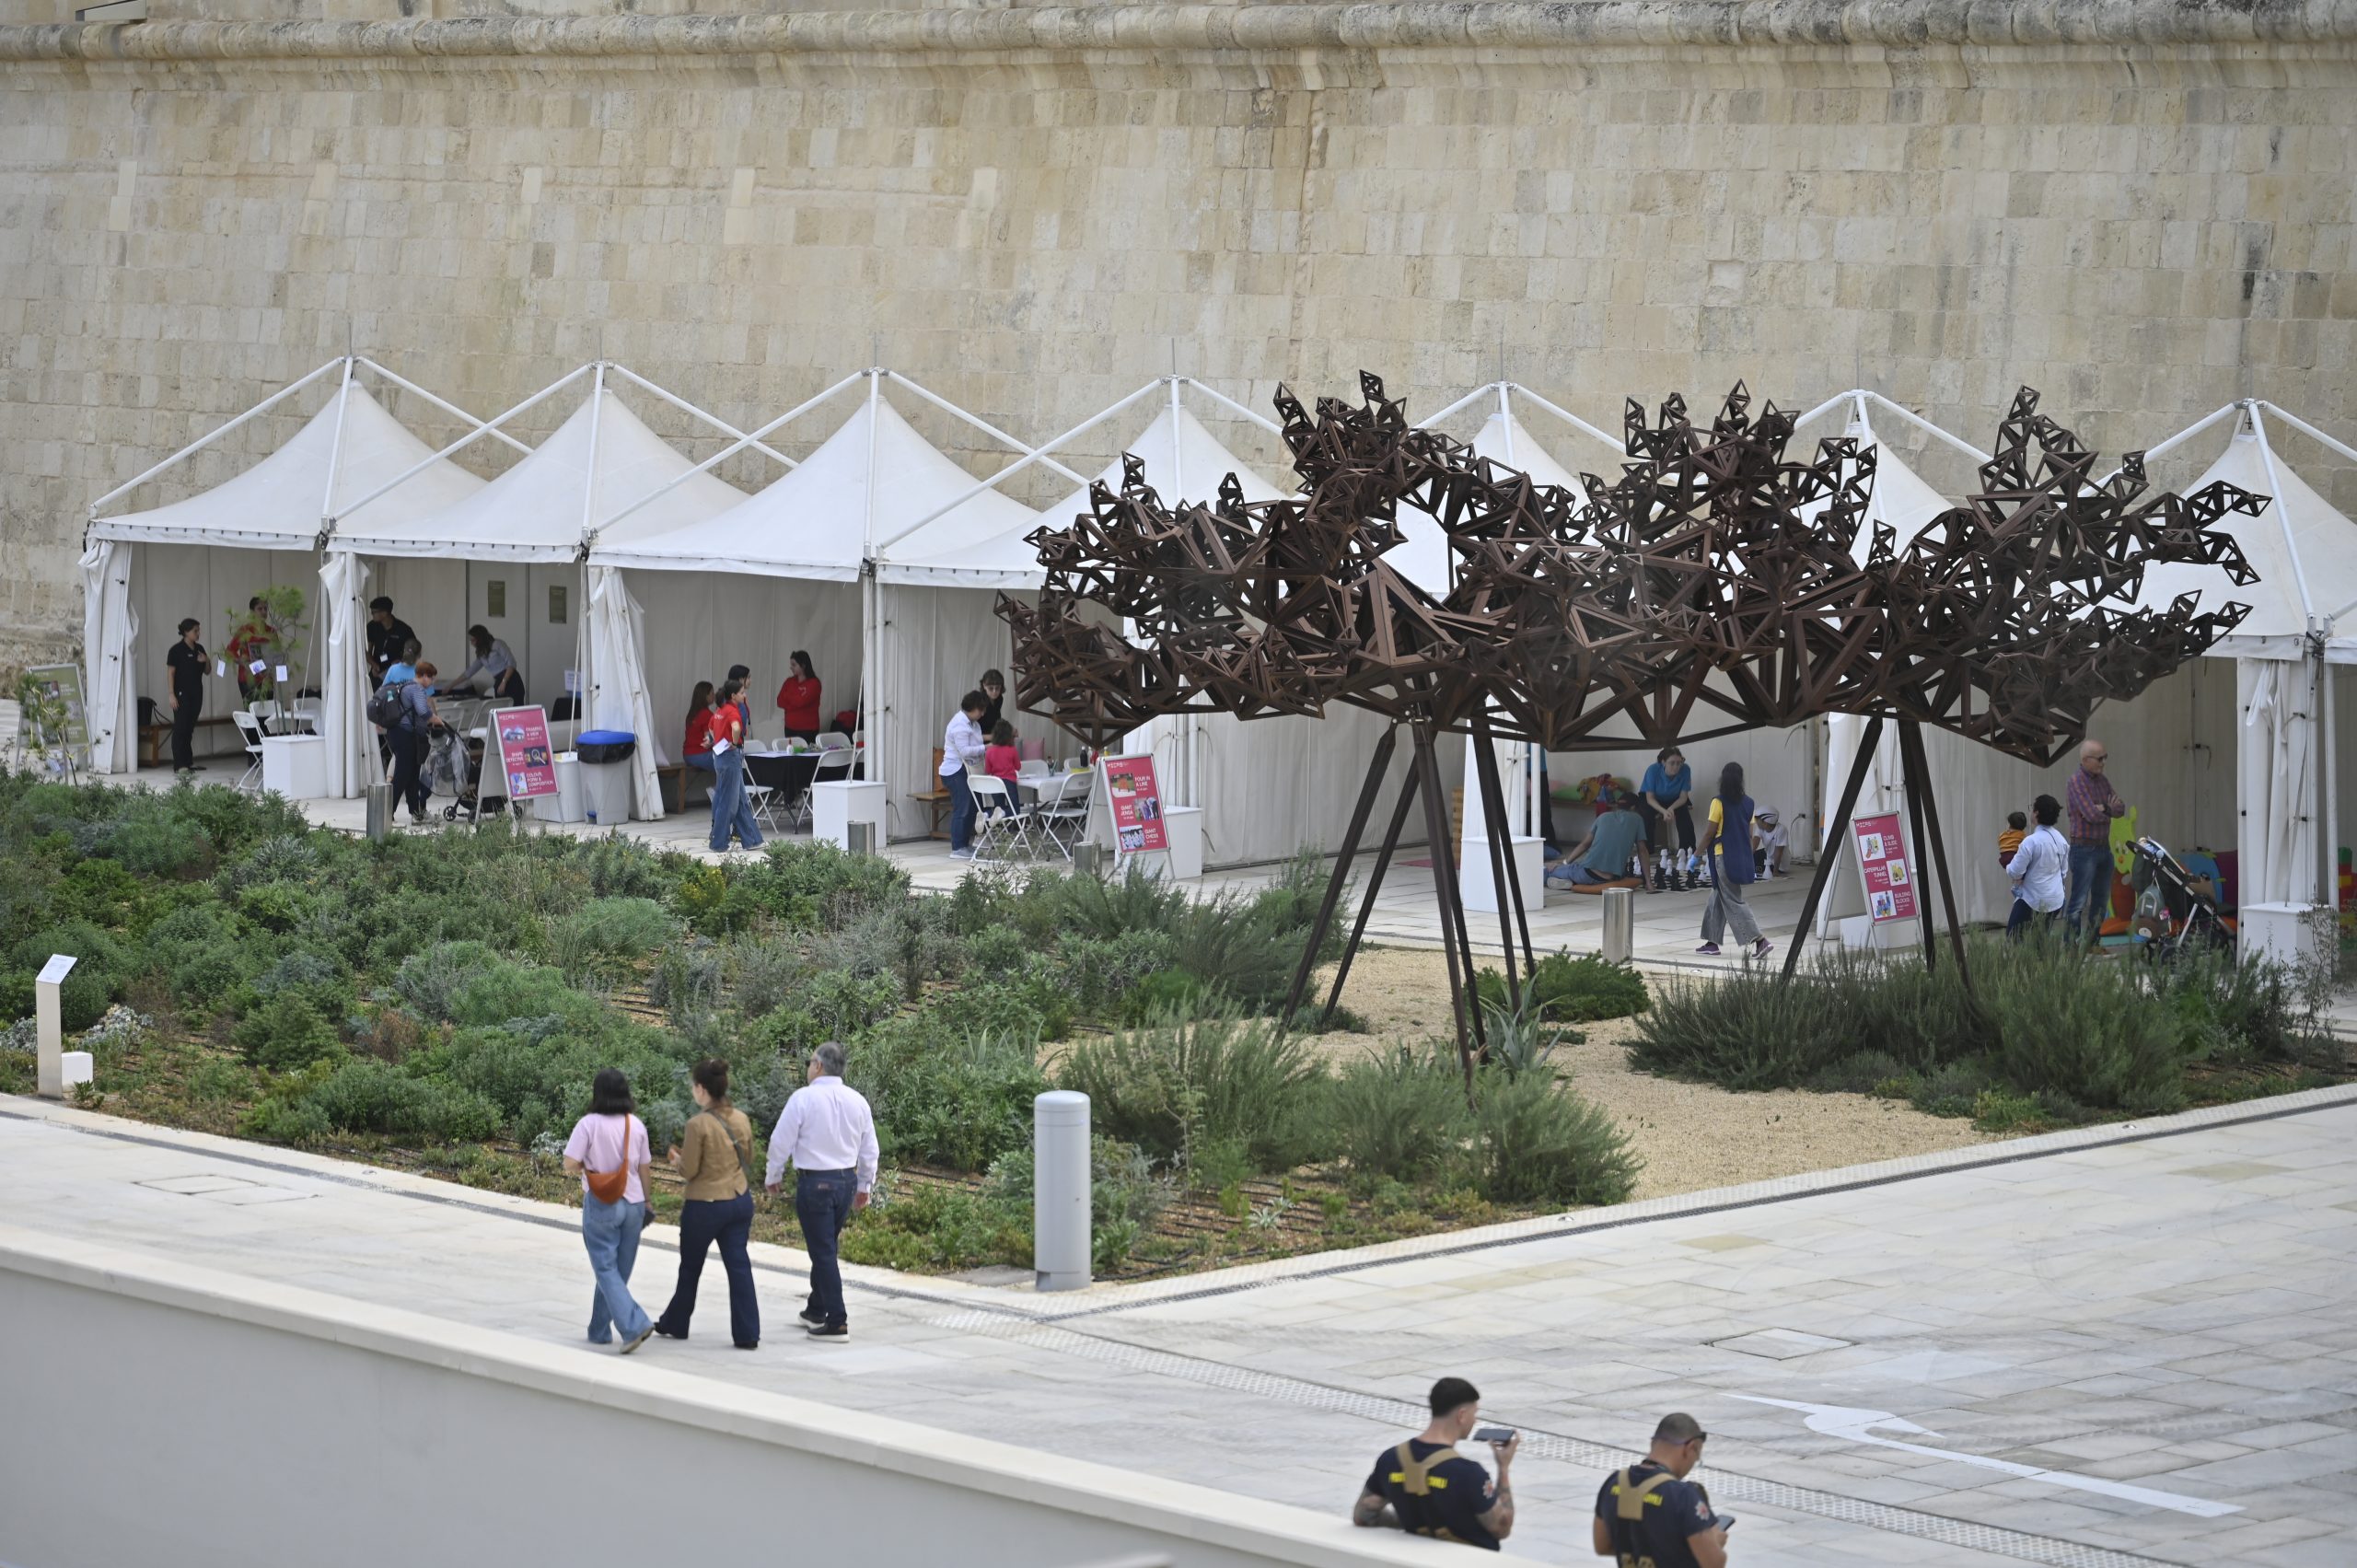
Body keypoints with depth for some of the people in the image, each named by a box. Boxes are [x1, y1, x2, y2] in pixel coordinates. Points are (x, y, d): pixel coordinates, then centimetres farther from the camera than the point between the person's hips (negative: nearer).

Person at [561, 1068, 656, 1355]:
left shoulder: (589, 1124, -12)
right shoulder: (636, 1125, 1)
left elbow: (570, 1165, -16)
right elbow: (644, 1168, 7)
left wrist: (584, 1167, 5)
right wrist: (646, 1203, 17)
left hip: (601, 1205, -5)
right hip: (633, 1203, 5)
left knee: (606, 1269, -1)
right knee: (618, 1270, 14)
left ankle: (634, 1325, -17)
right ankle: (600, 1330, 24)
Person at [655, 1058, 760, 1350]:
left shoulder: (698, 1124, -20)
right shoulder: (741, 1120, -1)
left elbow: (688, 1171, -15)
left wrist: (677, 1159, 6)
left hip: (705, 1204, -5)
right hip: (740, 1200, 5)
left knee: (690, 1268, 14)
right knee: (739, 1265, 5)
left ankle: (675, 1325, 32)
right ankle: (748, 1334, 0)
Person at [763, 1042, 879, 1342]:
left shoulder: (803, 1098, -12)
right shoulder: (857, 1101, 4)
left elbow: (782, 1141, -8)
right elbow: (869, 1149, 11)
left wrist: (774, 1177, 8)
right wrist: (864, 1186, 23)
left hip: (814, 1182, -6)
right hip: (847, 1180, 6)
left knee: (823, 1251, -2)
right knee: (827, 1248, 20)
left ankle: (836, 1323, -4)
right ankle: (816, 1311, 32)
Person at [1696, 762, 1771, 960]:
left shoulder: (1719, 802, -12)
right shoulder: (1748, 803, 5)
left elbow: (1709, 832, -11)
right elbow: (1750, 834, 9)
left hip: (1724, 857, -7)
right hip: (1742, 858, 7)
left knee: (1733, 901, -5)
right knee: (1717, 898, 17)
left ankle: (1760, 940, -16)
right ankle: (1712, 942, 20)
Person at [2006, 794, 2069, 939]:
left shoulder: (2031, 842, -20)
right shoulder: (2061, 840, 2)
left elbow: (2015, 872, -15)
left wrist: (2008, 867, 6)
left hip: (2033, 900, -7)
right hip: (2055, 900, 7)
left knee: (2013, 937, -3)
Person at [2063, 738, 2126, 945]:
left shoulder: (2103, 780, 13)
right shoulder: (2076, 783, -12)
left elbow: (2120, 809, 5)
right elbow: (2092, 815, -21)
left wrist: (2105, 808, -15)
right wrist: (2111, 809, -2)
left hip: (2104, 847, 8)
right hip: (2084, 848, -8)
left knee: (2101, 900, 13)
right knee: (2079, 900, -9)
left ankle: (2092, 941, 22)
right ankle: (2071, 943, -9)